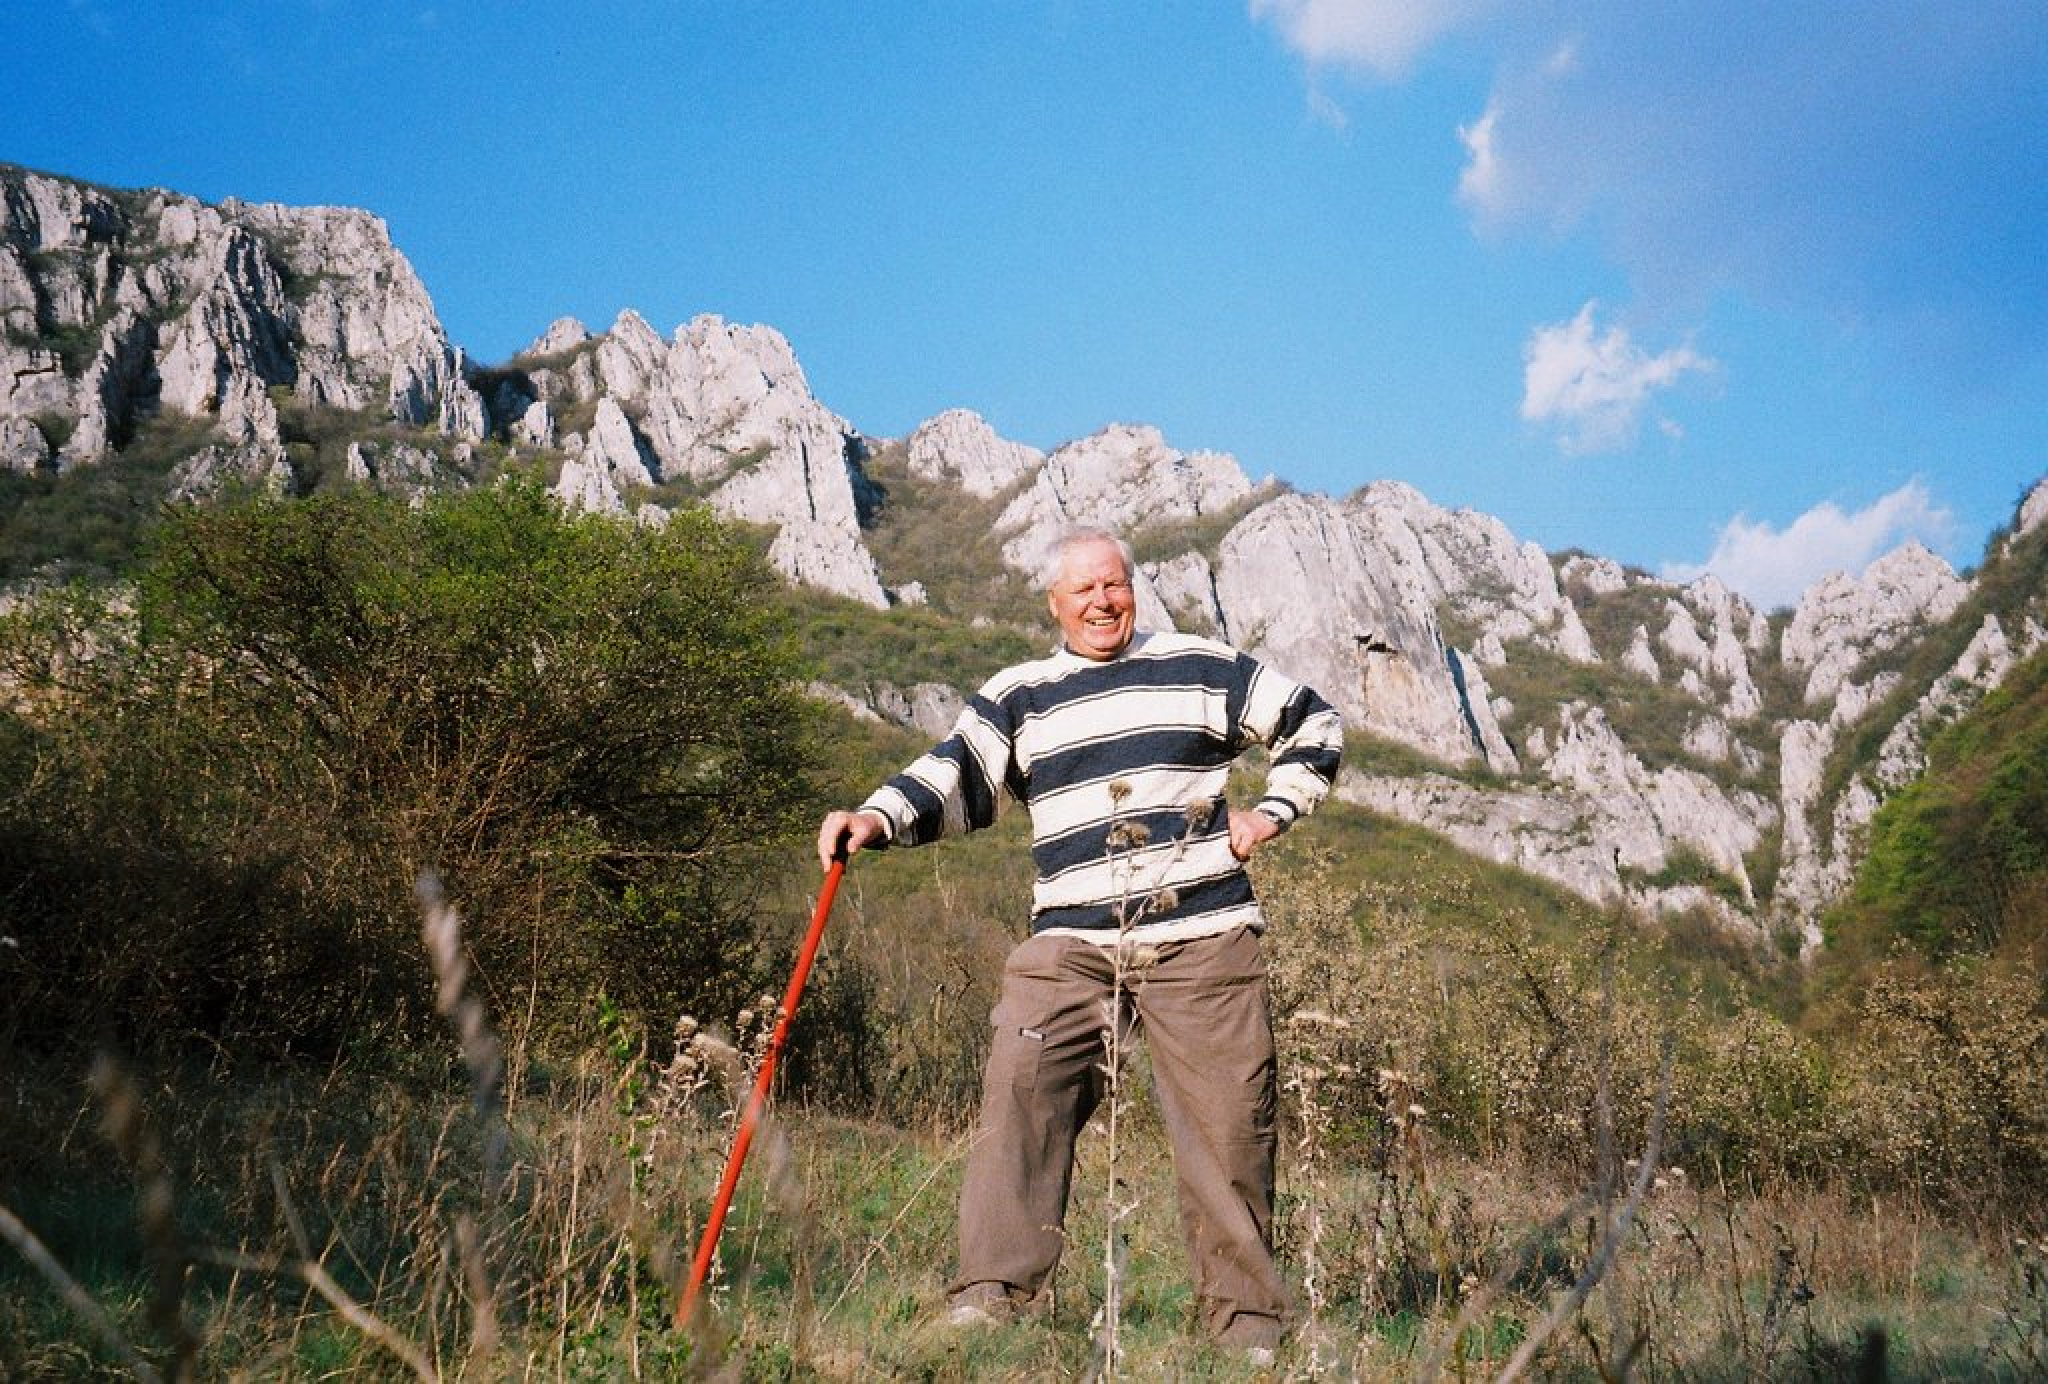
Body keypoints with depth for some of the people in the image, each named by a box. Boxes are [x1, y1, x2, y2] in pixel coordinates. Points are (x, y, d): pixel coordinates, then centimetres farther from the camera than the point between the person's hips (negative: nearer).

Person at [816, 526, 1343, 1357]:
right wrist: (877, 820, -19)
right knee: (1021, 1086, -18)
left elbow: (1313, 724, 20)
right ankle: (994, 1292, -13)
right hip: (1071, 944, 1)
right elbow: (954, 777, 0)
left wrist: (1273, 812, 6)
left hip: (1204, 937, 0)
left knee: (1229, 1122, 0)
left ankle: (1247, 1323, 13)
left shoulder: (1201, 668, 12)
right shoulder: (1017, 697, 14)